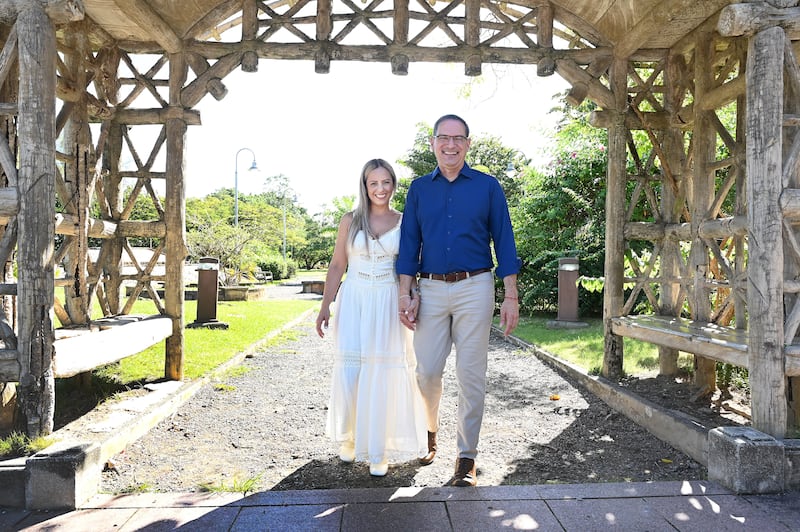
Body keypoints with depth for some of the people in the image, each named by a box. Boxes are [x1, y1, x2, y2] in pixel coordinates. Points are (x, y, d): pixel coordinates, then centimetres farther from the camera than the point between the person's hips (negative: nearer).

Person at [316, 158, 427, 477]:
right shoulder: (350, 221, 6)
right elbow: (337, 266, 7)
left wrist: (413, 301, -9)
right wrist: (325, 306, 2)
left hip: (389, 304, 0)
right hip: (354, 302, 0)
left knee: (383, 373, 0)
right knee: (349, 370, -3)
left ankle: (379, 451, 13)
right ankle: (348, 438, 22)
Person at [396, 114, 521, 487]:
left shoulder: (488, 186, 4)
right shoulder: (419, 189, 10)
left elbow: (503, 242, 3)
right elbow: (409, 244, 8)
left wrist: (510, 296, -4)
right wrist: (405, 296, 0)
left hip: (474, 288, -1)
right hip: (431, 289, 2)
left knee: (471, 374, 1)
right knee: (426, 371, 2)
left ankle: (467, 455, 14)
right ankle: (429, 432, 31)